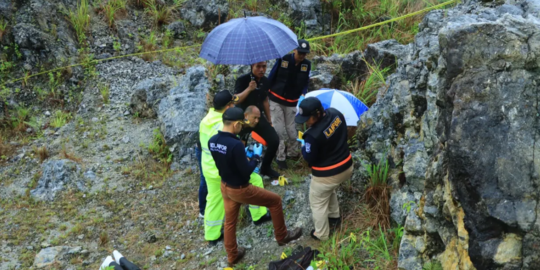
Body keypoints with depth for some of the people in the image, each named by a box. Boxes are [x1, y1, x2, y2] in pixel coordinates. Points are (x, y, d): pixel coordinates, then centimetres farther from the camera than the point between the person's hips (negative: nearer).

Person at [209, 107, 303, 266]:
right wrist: (256, 157, -8)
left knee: (230, 221, 22)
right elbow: (246, 171, -24)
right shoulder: (236, 144, -32)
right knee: (275, 201, 13)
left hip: (225, 187, 8)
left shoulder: (212, 141, -7)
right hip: (240, 189, -7)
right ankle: (282, 236, 31)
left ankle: (232, 256, 39)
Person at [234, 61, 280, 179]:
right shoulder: (242, 80, -17)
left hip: (258, 117, 5)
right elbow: (235, 100, -26)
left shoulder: (265, 81, 2)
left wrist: (269, 120, 17)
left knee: (274, 140, -4)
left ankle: (265, 168, 17)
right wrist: (249, 89, -37)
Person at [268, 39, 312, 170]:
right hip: (276, 100, -2)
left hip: (292, 103, 3)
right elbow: (271, 77, -6)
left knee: (291, 130, 8)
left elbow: (306, 82, 7)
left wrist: (303, 94, -11)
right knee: (279, 130, -2)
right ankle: (280, 157, 10)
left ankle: (293, 153, 30)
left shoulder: (307, 64, -2)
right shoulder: (283, 59, -12)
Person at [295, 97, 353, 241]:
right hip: (346, 166, 8)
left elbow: (309, 158, -20)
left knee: (318, 203, 17)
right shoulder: (336, 113, -12)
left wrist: (304, 147, -3)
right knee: (330, 190, 36)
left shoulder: (313, 135, -34)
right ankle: (334, 215, 54)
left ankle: (321, 234, 33)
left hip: (326, 175, -8)